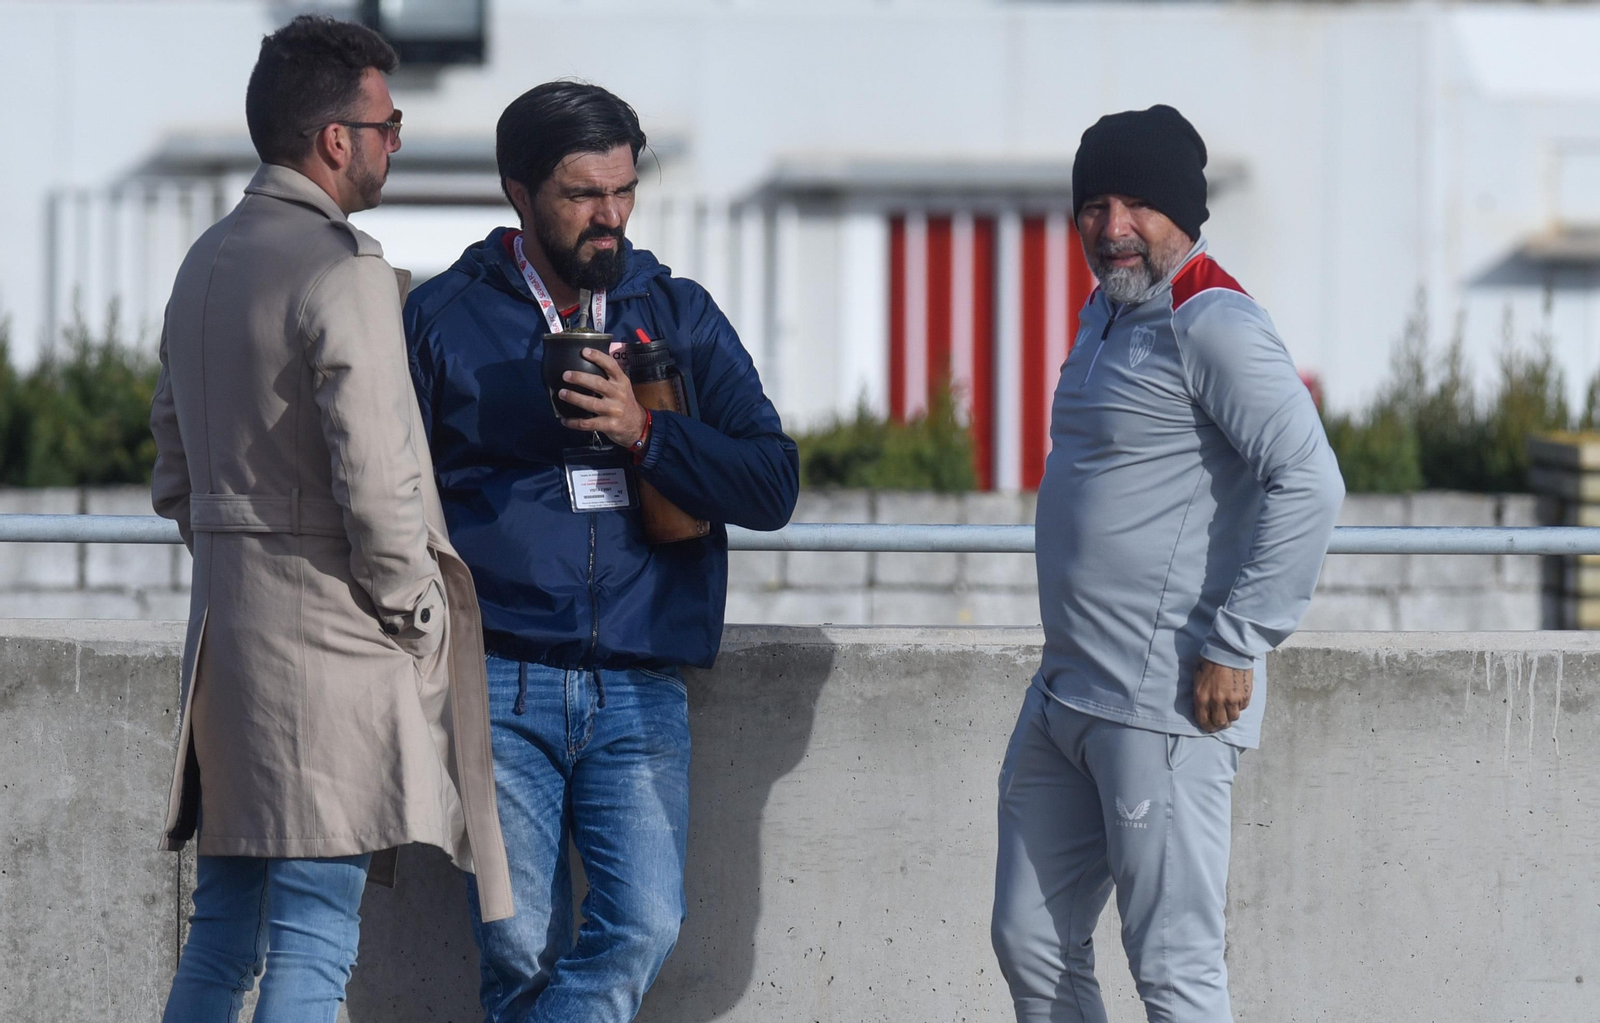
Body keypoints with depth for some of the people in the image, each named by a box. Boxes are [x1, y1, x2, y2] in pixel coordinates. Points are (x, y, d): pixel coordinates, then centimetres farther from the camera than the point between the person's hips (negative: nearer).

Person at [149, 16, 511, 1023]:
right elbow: (375, 484, -21)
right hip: (328, 637, -9)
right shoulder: (343, 274, -15)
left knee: (222, 937, 13)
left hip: (228, 626, 9)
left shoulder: (205, 263, 14)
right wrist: (421, 621, -8)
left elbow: (175, 473, 21)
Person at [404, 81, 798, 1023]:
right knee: (522, 945, -7)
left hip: (640, 691, 2)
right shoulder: (445, 317, 7)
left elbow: (773, 485, 4)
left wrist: (643, 433, -11)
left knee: (645, 925, -15)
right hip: (500, 686, -2)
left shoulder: (679, 317, 12)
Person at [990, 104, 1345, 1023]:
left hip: (1166, 706, -10)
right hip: (1067, 696, 10)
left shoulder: (1210, 323, -14)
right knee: (1034, 947, 13)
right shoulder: (1107, 313, 17)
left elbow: (1309, 484, -23)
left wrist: (1235, 646, -21)